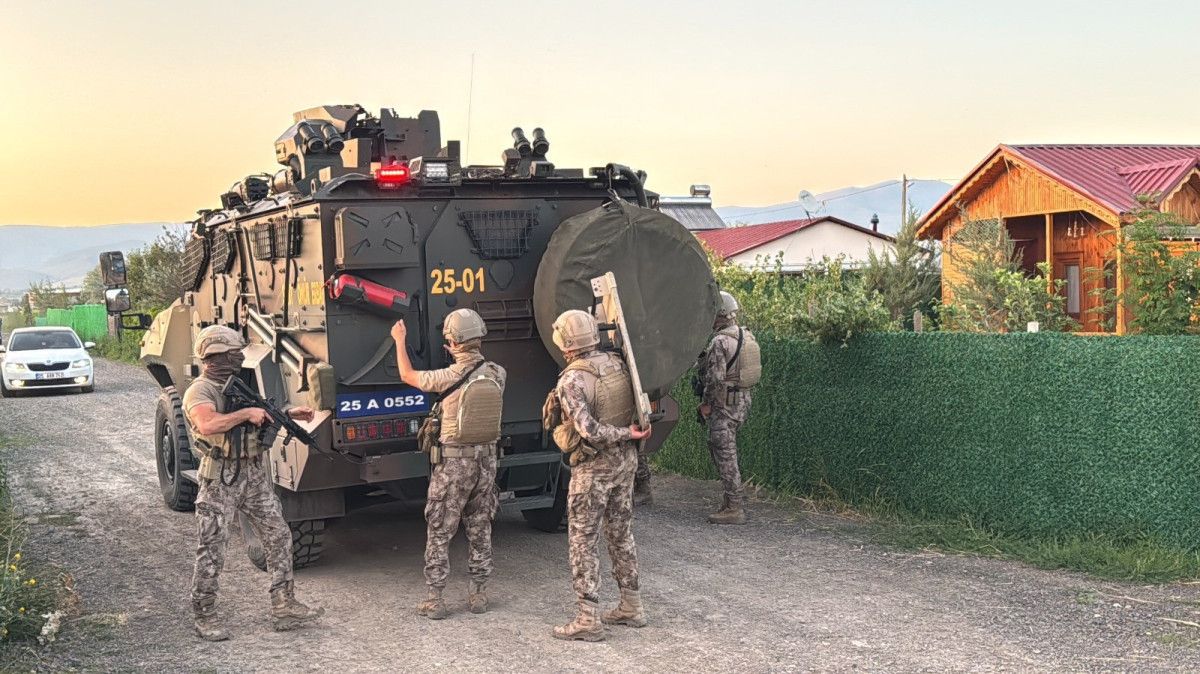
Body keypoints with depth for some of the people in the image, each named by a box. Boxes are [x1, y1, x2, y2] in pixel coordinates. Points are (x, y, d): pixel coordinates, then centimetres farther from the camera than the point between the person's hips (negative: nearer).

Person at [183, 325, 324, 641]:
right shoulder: (199, 391, -11)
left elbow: (260, 417, 29)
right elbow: (208, 425, -31)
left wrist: (288, 414, 13)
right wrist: (247, 413, -23)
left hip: (256, 475, 8)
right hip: (221, 480, -8)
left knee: (278, 537, 8)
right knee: (211, 550, -1)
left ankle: (284, 608, 15)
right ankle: (205, 617, 11)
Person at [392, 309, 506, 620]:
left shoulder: (449, 377, -17)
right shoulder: (497, 374, -5)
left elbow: (408, 376, 1)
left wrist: (400, 341, 15)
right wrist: (460, 358, 30)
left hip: (453, 464, -4)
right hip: (486, 461, 4)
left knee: (439, 533, 6)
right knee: (480, 530, 15)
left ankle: (434, 599, 8)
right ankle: (478, 594, 20)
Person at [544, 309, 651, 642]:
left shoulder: (572, 381, -20)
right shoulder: (618, 364, 1)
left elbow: (589, 433, -25)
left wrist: (626, 433, -15)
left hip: (593, 466, -7)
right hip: (626, 460, 7)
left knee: (582, 541, 2)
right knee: (621, 533, 18)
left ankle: (588, 619, 3)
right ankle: (631, 606, 26)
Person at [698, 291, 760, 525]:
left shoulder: (720, 342, -18)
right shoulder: (747, 336, 10)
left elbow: (715, 378, -22)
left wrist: (705, 403, -10)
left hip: (724, 405, -9)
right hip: (743, 401, 9)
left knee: (725, 455, -4)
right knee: (719, 449, 18)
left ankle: (734, 509, -2)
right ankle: (733, 500, 21)